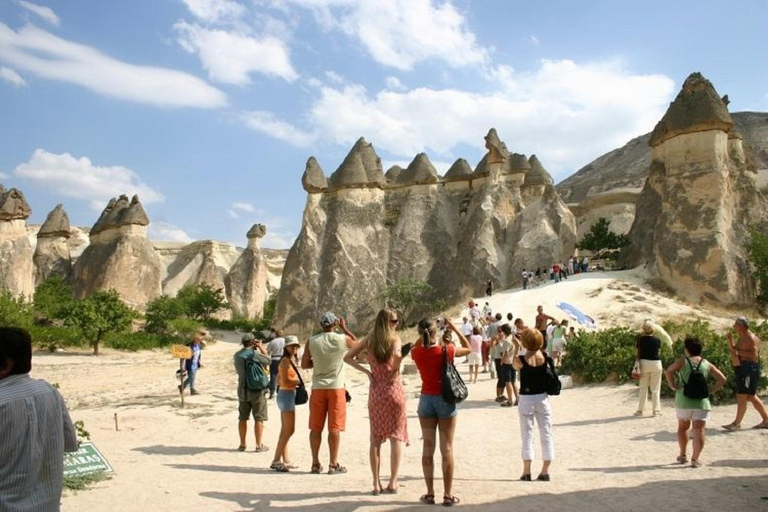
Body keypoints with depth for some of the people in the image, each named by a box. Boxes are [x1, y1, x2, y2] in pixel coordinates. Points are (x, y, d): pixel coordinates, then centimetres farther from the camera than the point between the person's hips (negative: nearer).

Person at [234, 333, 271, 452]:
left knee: (242, 418, 13)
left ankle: (242, 444, 20)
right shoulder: (254, 354, -16)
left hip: (243, 390, 6)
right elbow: (268, 360, -5)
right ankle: (259, 445, 6)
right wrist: (261, 347, 6)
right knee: (259, 418, 3)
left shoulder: (237, 355, 5)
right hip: (257, 390, -6)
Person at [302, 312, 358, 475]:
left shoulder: (312, 341, -3)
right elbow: (357, 343, 14)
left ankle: (316, 463, 15)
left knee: (316, 427, 9)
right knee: (334, 427, 3)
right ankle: (333, 464, 6)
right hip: (336, 388, -2)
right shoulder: (343, 339, -7)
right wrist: (344, 328, 18)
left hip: (318, 388, 2)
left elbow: (304, 364, 3)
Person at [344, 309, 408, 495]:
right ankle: (393, 482, 6)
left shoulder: (369, 340, 5)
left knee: (375, 438, 9)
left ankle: (377, 484, 10)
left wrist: (366, 371, -1)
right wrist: (396, 369, -10)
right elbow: (397, 354, -27)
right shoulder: (394, 338, -5)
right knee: (396, 436, 7)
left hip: (376, 392, 3)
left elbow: (348, 357, 2)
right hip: (394, 389, -3)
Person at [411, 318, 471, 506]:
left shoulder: (416, 353, -8)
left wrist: (424, 336, 11)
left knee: (428, 447, 10)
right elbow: (468, 349, 4)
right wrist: (455, 329, 5)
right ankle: (448, 495, 9)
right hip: (445, 400, -2)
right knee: (447, 449, 5)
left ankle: (430, 493, 15)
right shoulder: (446, 350, -14)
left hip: (426, 399, 2)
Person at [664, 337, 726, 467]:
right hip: (701, 401, 1)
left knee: (682, 427, 17)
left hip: (683, 400, -1)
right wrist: (710, 390, 7)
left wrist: (673, 386, -6)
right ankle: (695, 459, 2)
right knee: (698, 430, 3)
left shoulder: (683, 361, -1)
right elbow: (722, 379, 5)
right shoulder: (707, 364, 7)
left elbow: (668, 371, -16)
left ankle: (683, 455, 21)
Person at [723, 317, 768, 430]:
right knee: (751, 397, 16)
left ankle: (737, 423, -4)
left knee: (741, 396, -7)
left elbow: (754, 354, -24)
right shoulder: (742, 338, 16)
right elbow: (733, 349, 20)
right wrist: (730, 340, 5)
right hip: (742, 370, 10)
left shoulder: (751, 338, -14)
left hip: (749, 369, -10)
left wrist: (738, 352, -22)